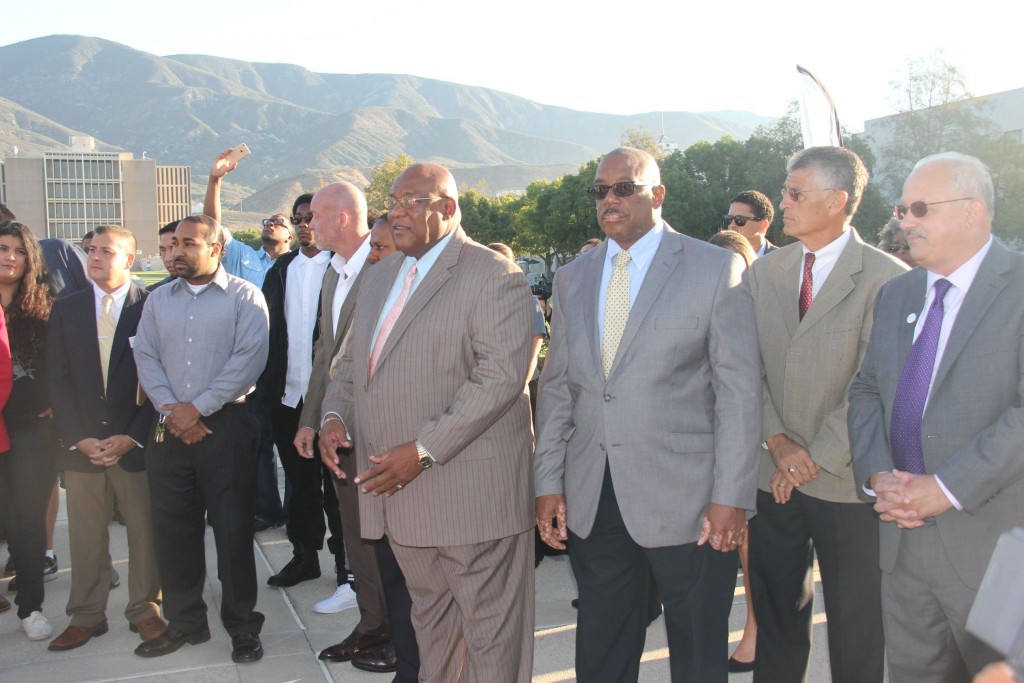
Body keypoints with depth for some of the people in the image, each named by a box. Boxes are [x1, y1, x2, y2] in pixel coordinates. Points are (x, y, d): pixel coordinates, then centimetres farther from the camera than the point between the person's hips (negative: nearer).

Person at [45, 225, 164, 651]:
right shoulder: (66, 309, 8)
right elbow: (58, 380, 5)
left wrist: (132, 436, -11)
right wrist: (79, 439, -4)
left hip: (137, 445, -3)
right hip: (82, 445, 3)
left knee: (144, 532, 6)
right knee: (85, 536, 11)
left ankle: (144, 609, 23)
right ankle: (86, 615, 26)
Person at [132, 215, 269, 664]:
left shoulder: (244, 297, -1)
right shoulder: (158, 300, 15)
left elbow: (250, 359, -11)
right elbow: (145, 357, 8)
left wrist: (198, 407, -13)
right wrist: (170, 408, -7)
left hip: (225, 425, -4)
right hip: (168, 428, 5)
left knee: (233, 529, -1)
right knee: (173, 529, 10)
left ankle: (242, 625, 12)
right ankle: (184, 621, 25)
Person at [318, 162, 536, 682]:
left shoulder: (494, 275, -10)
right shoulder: (381, 274, 15)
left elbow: (501, 376, -20)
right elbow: (352, 361, 20)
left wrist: (425, 450, -23)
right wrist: (334, 414, 0)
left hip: (471, 493, -7)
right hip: (399, 491, 8)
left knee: (490, 629, 6)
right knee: (431, 620, 21)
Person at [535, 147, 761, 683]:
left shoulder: (716, 269, -3)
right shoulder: (572, 278, 10)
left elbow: (739, 391, -6)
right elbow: (555, 386, 11)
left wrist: (731, 497, -10)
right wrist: (549, 482, 6)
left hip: (686, 498, -3)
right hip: (591, 501, 4)